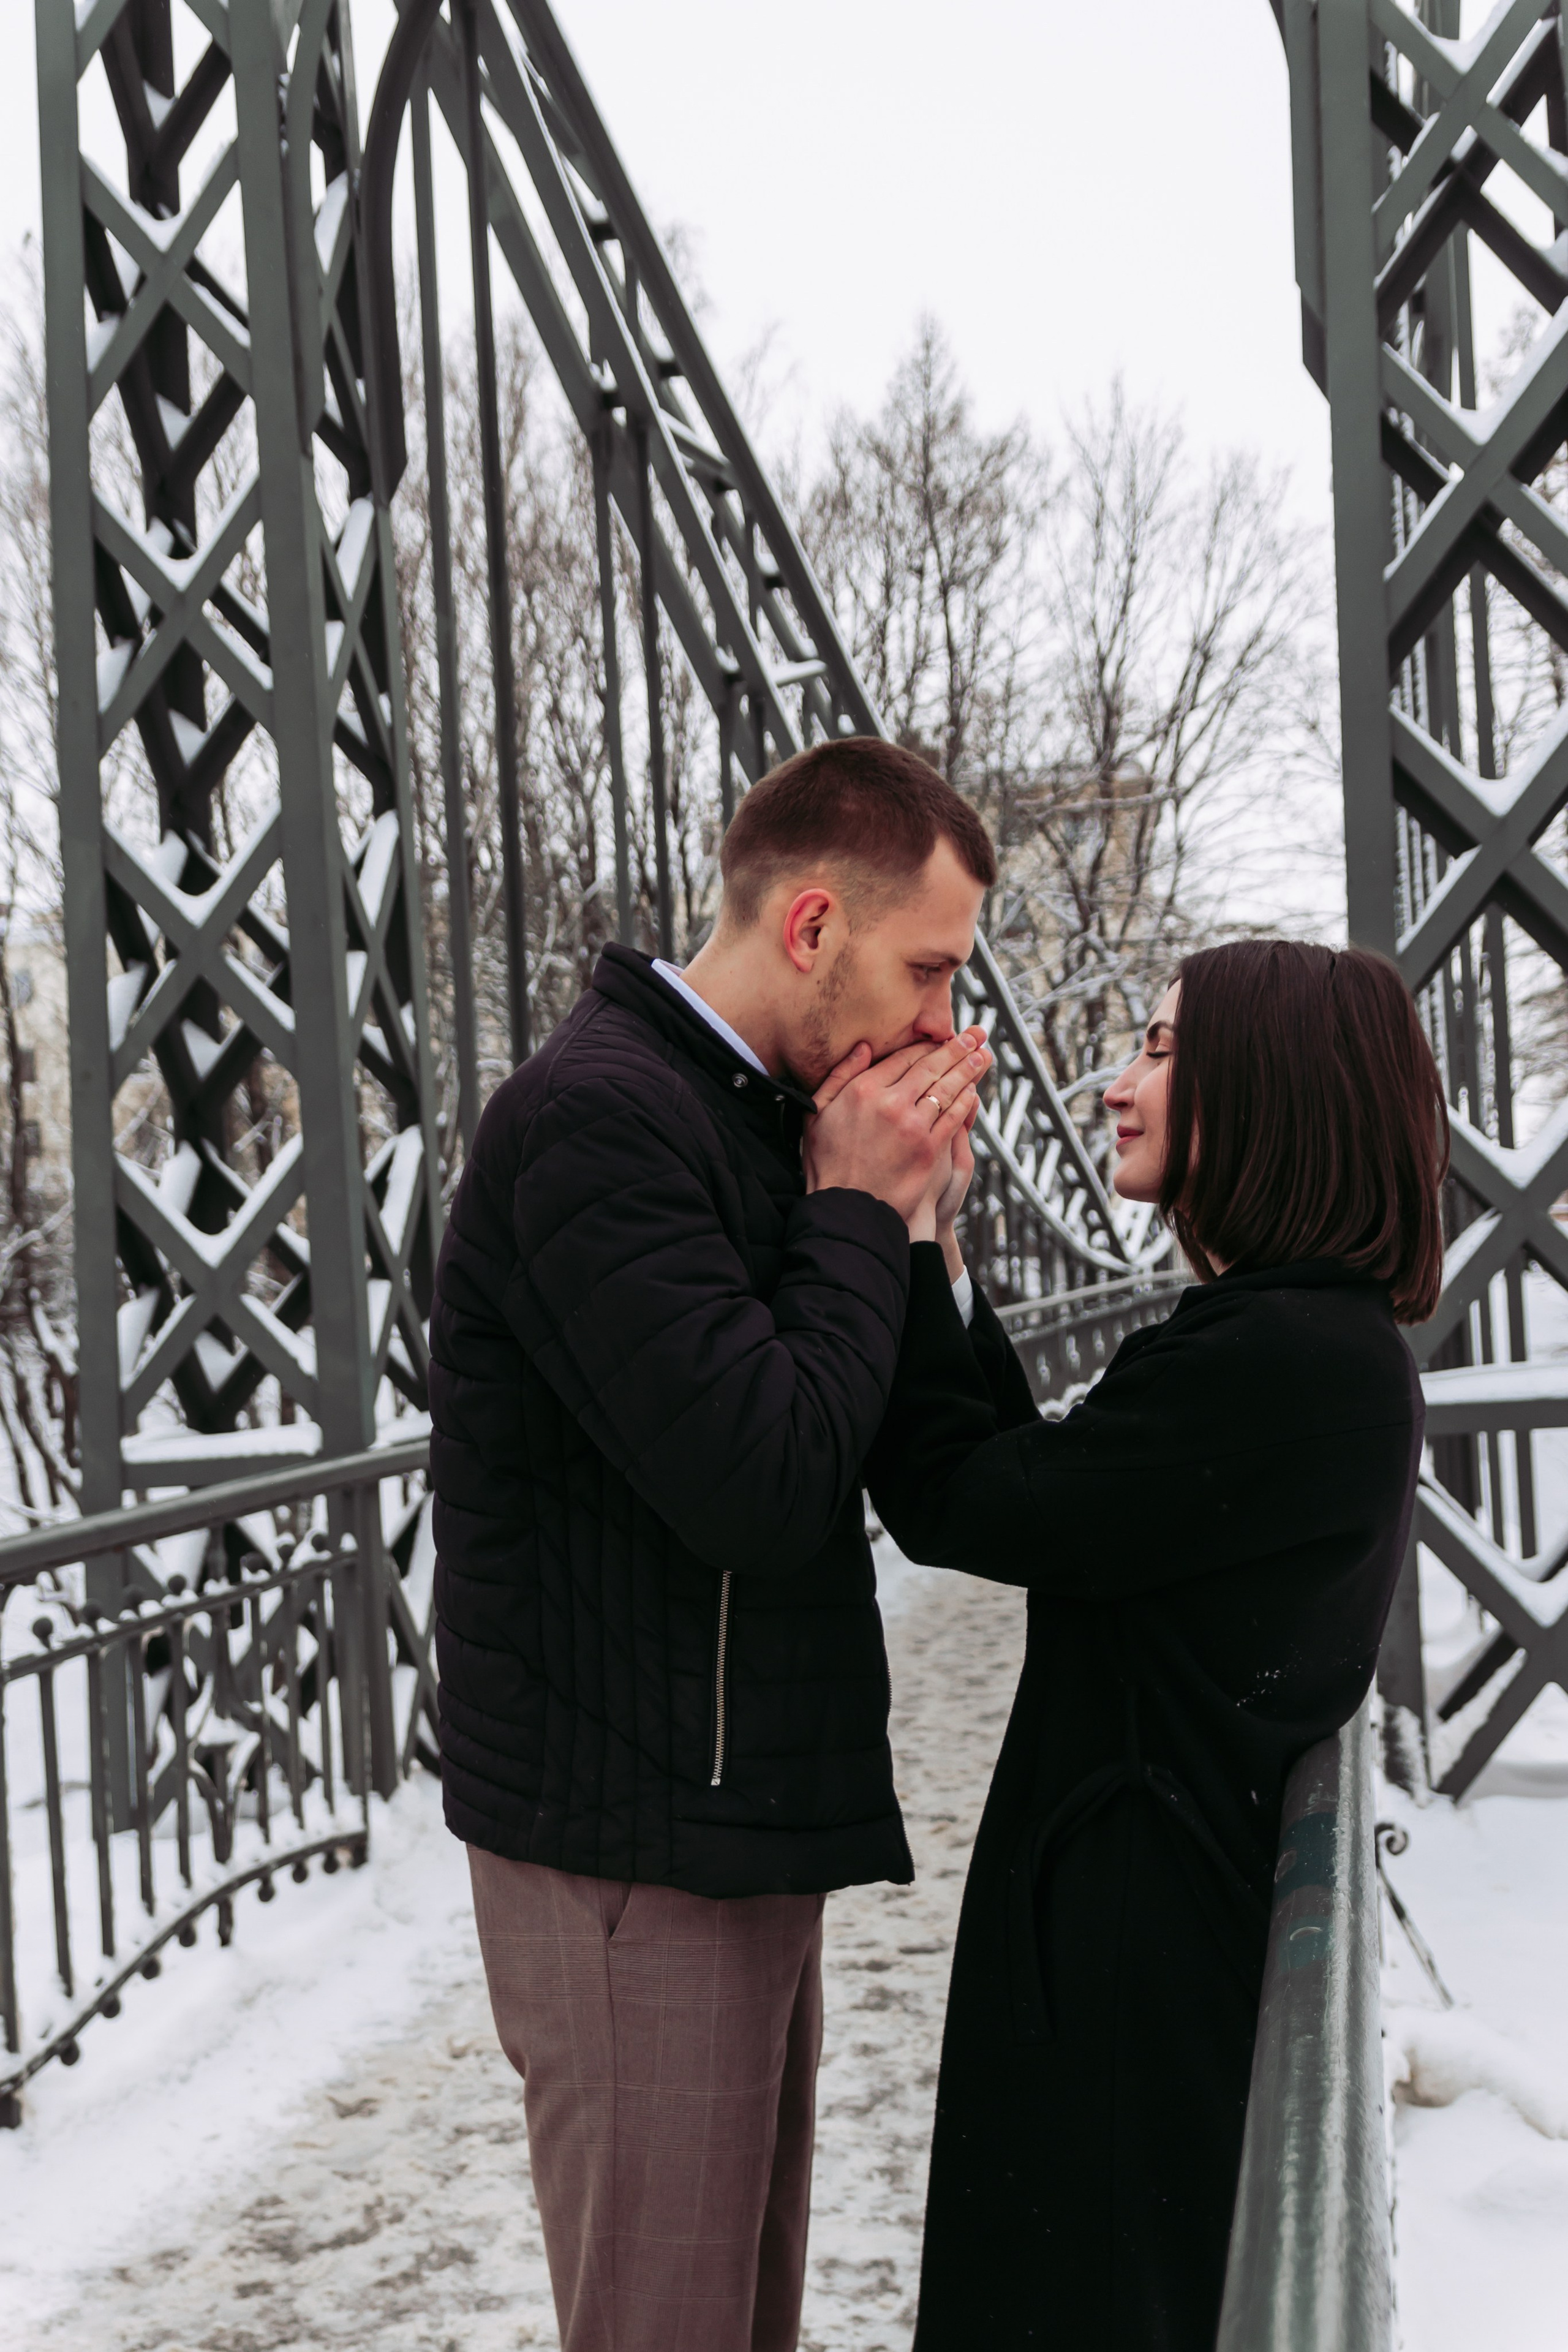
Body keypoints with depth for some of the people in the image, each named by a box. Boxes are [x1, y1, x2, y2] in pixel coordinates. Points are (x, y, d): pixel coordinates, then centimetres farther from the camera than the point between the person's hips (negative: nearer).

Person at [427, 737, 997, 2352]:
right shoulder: (599, 1116, -18)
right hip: (637, 1849, -9)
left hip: (741, 1823, 9)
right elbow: (766, 1489, -25)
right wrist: (861, 1213, -13)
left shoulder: (744, 1119, 14)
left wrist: (892, 1211, 1)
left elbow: (884, 1454, 14)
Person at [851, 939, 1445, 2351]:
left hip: (1138, 1929, -9)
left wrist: (901, 1232, -14)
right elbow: (1044, 1485, 9)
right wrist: (938, 1257, 4)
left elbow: (956, 1505, -21)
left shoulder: (1273, 1358, -24)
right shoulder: (1333, 1340, 9)